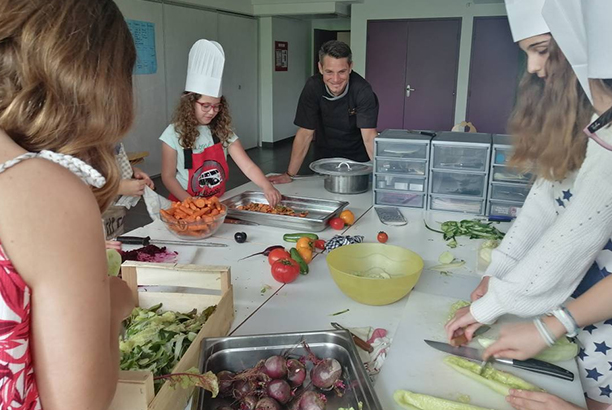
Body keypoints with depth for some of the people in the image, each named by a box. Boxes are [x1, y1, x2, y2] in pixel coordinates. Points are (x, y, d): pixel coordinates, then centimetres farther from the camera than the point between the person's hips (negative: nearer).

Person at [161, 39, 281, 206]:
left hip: (218, 204, 2)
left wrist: (267, 186, -21)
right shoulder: (174, 134, -7)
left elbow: (247, 166, -5)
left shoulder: (223, 131, 2)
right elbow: (168, 176, -4)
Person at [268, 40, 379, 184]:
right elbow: (305, 133, -17)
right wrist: (289, 174, -18)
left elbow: (369, 136, -30)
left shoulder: (362, 90, -26)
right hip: (324, 157, 2)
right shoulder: (313, 87, -20)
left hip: (358, 158, -1)